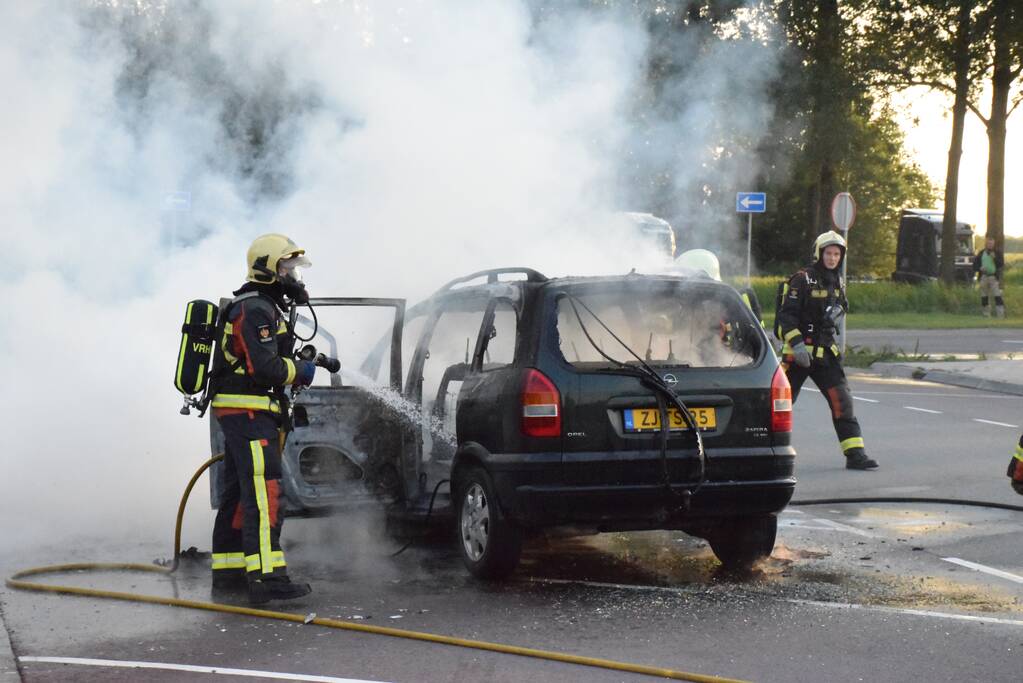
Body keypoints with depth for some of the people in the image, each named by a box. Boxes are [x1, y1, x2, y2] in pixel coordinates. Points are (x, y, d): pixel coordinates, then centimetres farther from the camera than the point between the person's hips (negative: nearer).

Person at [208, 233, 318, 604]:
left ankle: (228, 570, 19)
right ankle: (266, 577, -23)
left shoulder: (263, 308, 22)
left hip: (239, 414, 11)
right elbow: (265, 367, -22)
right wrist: (300, 371, -7)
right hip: (249, 411, -11)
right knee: (263, 493, -16)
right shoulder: (256, 309, -13)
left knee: (238, 493, 14)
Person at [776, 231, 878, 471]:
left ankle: (855, 453, -5)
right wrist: (797, 344, -22)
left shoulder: (837, 282, 12)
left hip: (826, 352, 5)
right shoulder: (802, 280, -10)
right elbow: (786, 315, -14)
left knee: (842, 401, -4)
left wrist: (837, 311, 5)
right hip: (798, 352, -5)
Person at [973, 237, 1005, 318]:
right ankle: (986, 315, 13)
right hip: (983, 277, 3)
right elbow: (975, 266, 13)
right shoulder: (981, 253, 11)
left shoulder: (997, 253, 6)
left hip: (994, 277, -3)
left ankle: (1001, 315, -15)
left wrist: (995, 258, -15)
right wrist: (980, 268, -8)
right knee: (984, 297, 5)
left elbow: (1001, 265, -2)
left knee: (997, 296, -12)